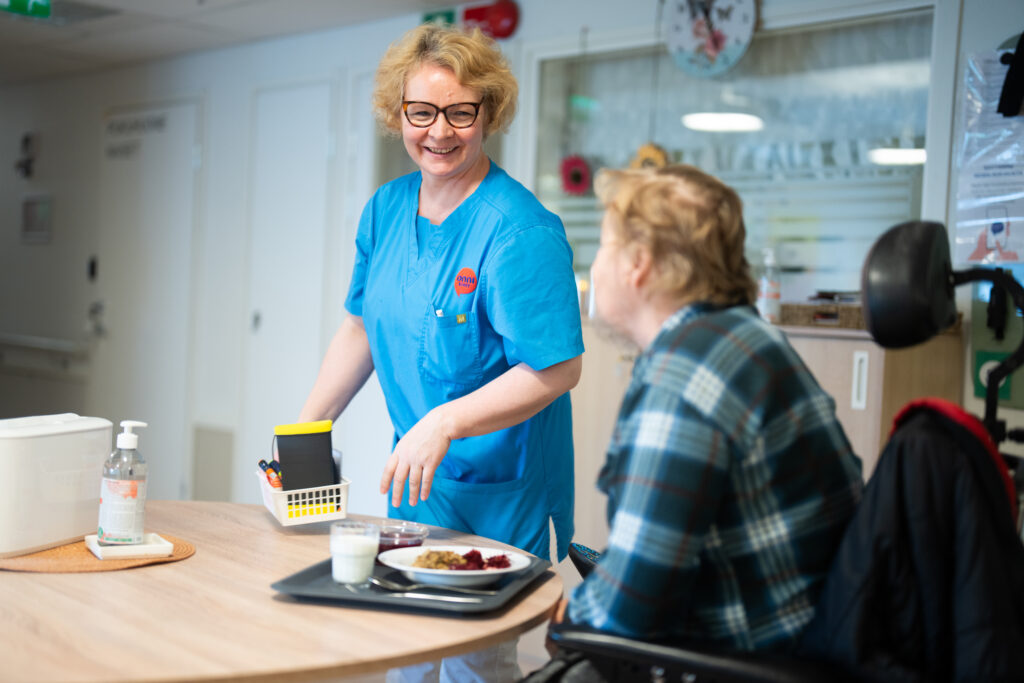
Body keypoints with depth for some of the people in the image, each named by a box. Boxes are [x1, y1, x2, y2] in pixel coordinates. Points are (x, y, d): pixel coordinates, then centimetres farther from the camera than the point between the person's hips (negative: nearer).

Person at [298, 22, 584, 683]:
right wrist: (302, 431, 9)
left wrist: (445, 423, -30)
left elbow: (558, 368, -23)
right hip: (414, 477, 7)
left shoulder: (518, 229, -21)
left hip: (495, 493, -6)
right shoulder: (387, 209, 3)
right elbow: (362, 329, 13)